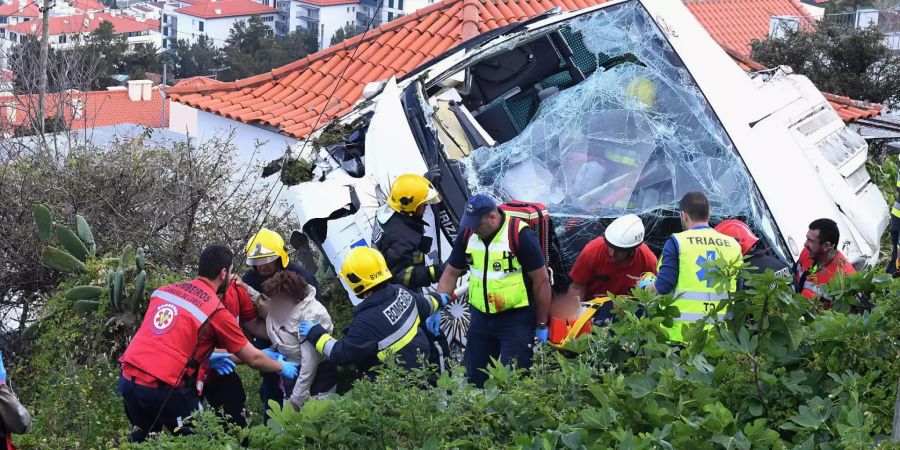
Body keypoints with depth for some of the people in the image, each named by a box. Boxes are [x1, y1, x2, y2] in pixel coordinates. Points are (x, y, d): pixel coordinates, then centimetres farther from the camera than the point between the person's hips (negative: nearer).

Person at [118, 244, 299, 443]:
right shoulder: (216, 311, -3)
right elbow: (253, 359, 6)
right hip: (165, 388, -6)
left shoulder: (164, 290, 13)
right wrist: (283, 367, 24)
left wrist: (204, 358, 27)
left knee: (142, 439, 25)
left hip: (128, 379, 6)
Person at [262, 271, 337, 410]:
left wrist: (297, 399, -20)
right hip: (291, 376, 7)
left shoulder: (311, 315, -26)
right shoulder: (277, 309, -4)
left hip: (317, 377, -7)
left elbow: (310, 362, -24)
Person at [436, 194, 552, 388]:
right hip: (481, 317, 6)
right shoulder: (467, 235, 1)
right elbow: (451, 273, 10)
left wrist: (542, 325, -8)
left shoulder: (520, 235, -16)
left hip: (516, 319, -6)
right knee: (474, 378, 12)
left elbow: (541, 281, -11)